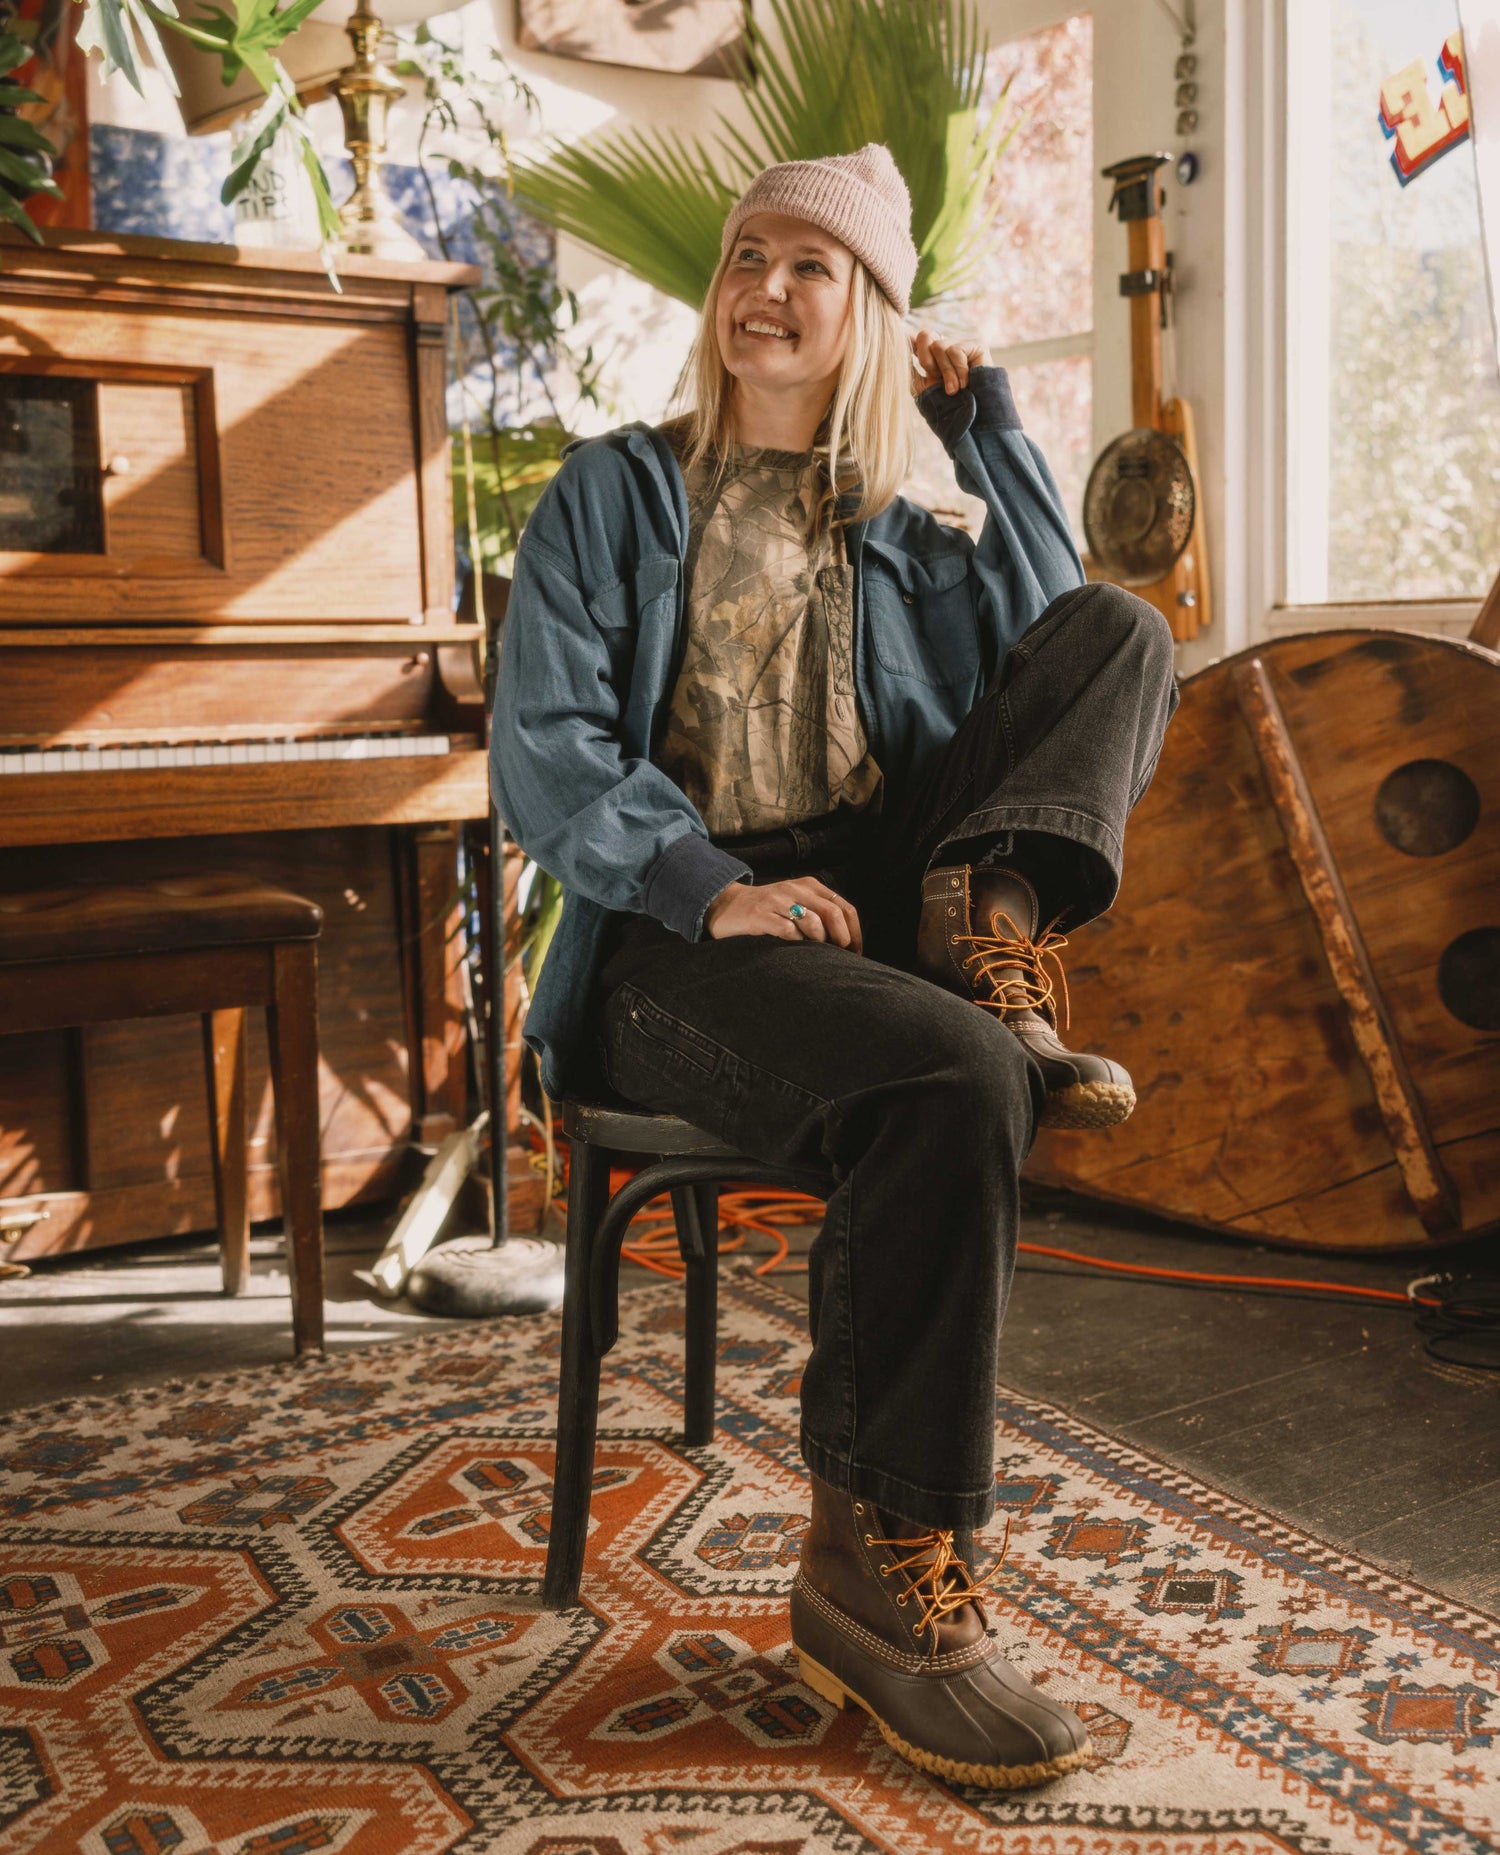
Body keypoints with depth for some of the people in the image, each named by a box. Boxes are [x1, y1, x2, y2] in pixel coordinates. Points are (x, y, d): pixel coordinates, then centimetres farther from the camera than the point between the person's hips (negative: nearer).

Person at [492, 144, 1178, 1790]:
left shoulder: (892, 535, 19)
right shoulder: (613, 493, 8)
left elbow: (1053, 646, 0)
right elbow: (544, 753, -5)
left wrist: (979, 415, 6)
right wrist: (714, 889, -20)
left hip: (869, 897, 5)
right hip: (672, 937, -4)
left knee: (1128, 627, -3)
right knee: (955, 1077, -35)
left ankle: (995, 944, -23)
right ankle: (873, 1575, -24)